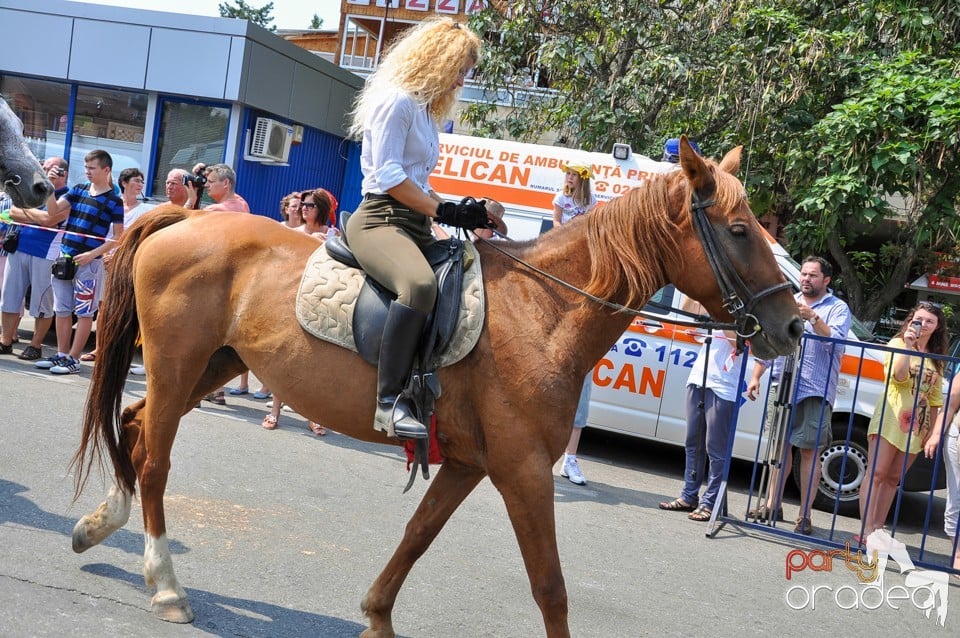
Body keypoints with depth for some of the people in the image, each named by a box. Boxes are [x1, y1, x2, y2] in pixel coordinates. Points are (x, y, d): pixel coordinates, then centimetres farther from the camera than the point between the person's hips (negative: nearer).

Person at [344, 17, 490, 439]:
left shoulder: (425, 108, 22)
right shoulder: (396, 99, -7)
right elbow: (388, 175, -16)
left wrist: (459, 214, 10)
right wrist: (444, 211, -15)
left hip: (415, 225, 10)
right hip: (380, 219, -10)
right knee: (420, 285, -38)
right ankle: (390, 399, -35)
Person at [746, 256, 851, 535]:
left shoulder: (838, 308, 1)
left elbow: (835, 342, -15)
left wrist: (813, 317, -25)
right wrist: (756, 376, 13)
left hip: (815, 391, -5)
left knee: (809, 450, -3)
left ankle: (804, 516, 2)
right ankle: (773, 505, 21)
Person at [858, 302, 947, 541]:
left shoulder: (936, 360, 15)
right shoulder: (897, 344, 2)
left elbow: (935, 400, 14)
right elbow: (899, 375, -17)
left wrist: (935, 434, 8)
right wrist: (908, 344, -20)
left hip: (917, 428, 5)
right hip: (890, 420, -5)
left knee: (893, 478, 6)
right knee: (876, 474, -8)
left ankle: (877, 529, 9)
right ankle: (866, 530, -11)